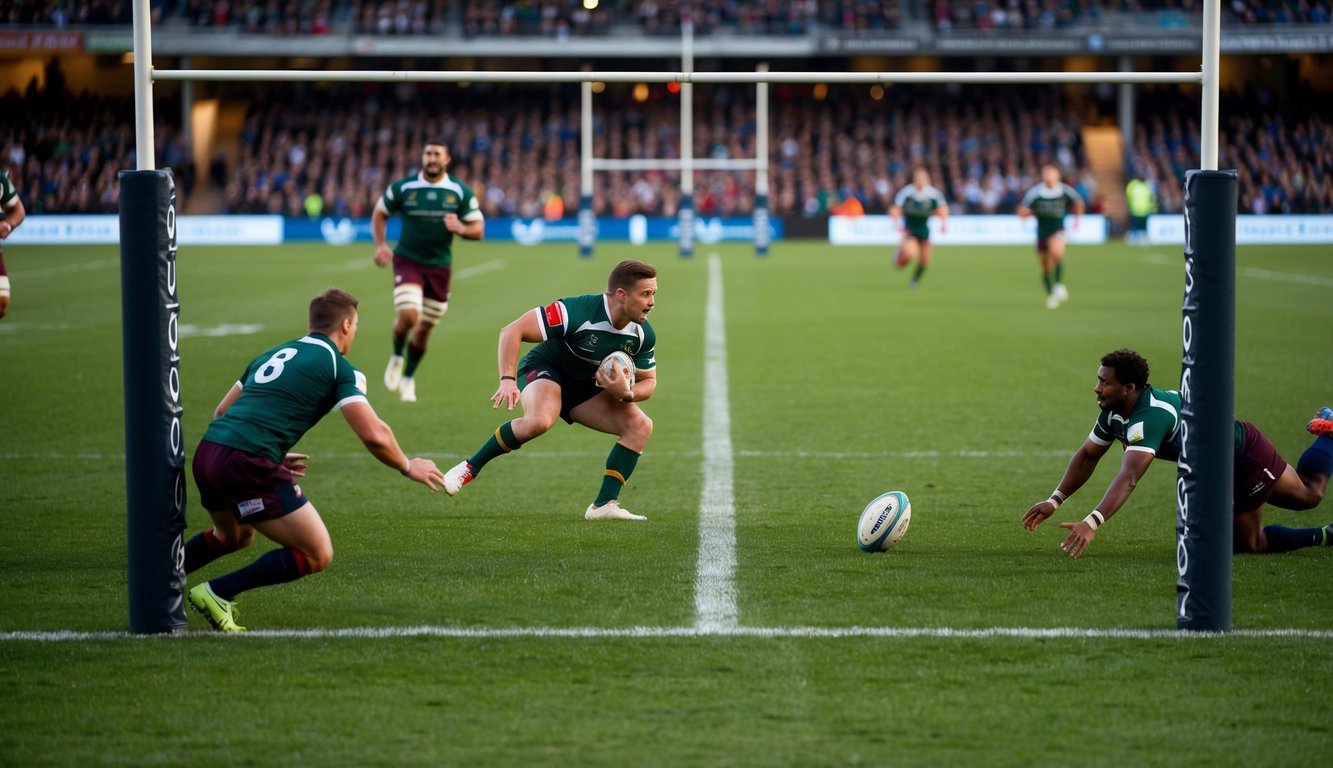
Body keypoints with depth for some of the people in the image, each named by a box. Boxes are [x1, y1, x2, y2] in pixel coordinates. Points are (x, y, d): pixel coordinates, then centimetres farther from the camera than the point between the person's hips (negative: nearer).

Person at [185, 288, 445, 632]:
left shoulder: (273, 354, 24)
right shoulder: (339, 368, 2)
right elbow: (374, 436, -8)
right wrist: (408, 467, 11)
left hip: (207, 451, 8)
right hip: (248, 464, -8)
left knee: (234, 536, 37)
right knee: (317, 555, 1)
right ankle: (217, 593, -7)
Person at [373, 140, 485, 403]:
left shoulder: (461, 192, -4)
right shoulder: (402, 188, -5)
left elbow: (478, 229, 0)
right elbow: (379, 213, 10)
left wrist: (461, 228, -23)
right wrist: (380, 245, -4)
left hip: (440, 266, 2)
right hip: (408, 260, -2)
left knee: (425, 327, 9)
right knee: (408, 315, -22)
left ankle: (408, 378, 30)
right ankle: (397, 357, 9)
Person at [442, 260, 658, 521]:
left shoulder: (643, 334, -14)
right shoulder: (577, 311, -31)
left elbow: (648, 381, 1)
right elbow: (512, 330, -28)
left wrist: (627, 393, -23)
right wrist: (508, 380, -37)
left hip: (586, 387, 6)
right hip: (545, 368, -6)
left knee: (640, 426, -12)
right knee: (540, 421, -38)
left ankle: (604, 505, -10)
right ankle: (470, 468, -20)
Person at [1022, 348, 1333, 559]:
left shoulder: (1150, 417, -41)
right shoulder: (1114, 411, -13)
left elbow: (1129, 478, -52)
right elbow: (1087, 456, 1)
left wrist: (1091, 523, -61)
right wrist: (1054, 501, -10)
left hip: (1243, 452, -8)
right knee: (1248, 544, 14)